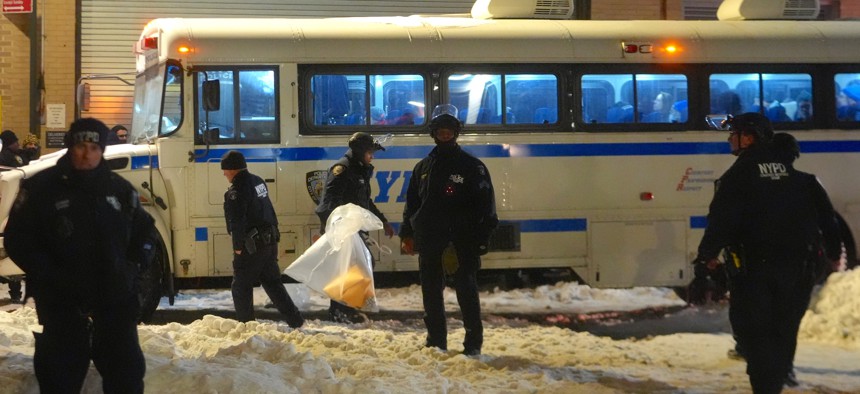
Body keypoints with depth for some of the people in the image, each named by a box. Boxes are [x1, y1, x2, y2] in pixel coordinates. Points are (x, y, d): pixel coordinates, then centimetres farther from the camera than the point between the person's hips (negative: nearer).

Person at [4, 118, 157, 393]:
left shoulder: (119, 189, 8)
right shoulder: (41, 188, -4)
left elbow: (145, 231, 18)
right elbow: (18, 240, -5)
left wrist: (134, 266, 0)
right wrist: (51, 276, -16)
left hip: (116, 300, 3)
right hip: (62, 303, -3)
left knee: (126, 372, 9)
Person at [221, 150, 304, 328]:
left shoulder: (236, 191, -18)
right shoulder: (258, 182, 11)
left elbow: (237, 221, -21)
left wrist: (238, 246, -14)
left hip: (252, 246, -9)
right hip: (270, 241, 9)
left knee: (241, 287, 3)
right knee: (273, 283, 16)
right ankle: (296, 321, 13)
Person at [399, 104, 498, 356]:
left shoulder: (472, 166, 2)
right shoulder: (423, 167, 15)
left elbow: (486, 204, -2)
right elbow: (411, 203, 18)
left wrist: (482, 238, -10)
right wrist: (407, 234, 7)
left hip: (462, 242, -4)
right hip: (429, 241, 4)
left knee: (467, 291, -4)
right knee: (431, 292, 8)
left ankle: (473, 343, 0)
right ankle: (436, 341, 17)